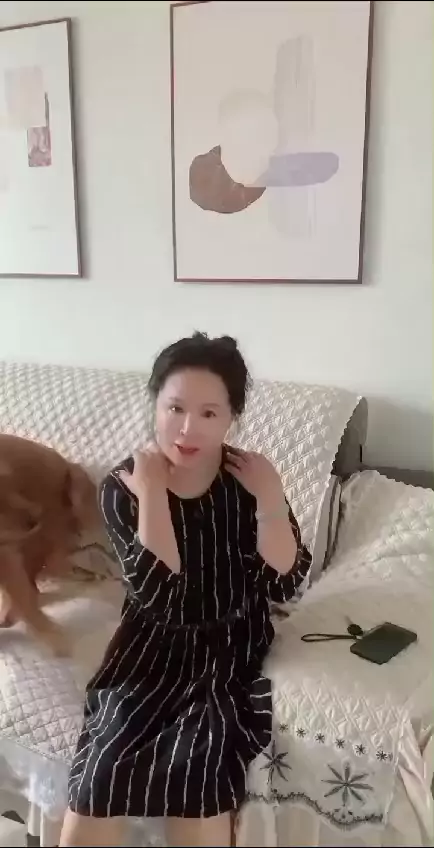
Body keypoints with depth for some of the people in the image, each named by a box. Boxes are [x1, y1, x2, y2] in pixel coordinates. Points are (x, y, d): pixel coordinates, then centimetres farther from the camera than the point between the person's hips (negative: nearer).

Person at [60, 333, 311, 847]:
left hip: (232, 644, 0)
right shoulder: (124, 485, -10)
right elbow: (154, 592, -20)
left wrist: (270, 500, -21)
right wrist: (151, 490, -24)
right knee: (102, 761, -19)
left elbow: (285, 585, -10)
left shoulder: (249, 480, -7)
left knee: (194, 762, -22)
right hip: (154, 641, 1)